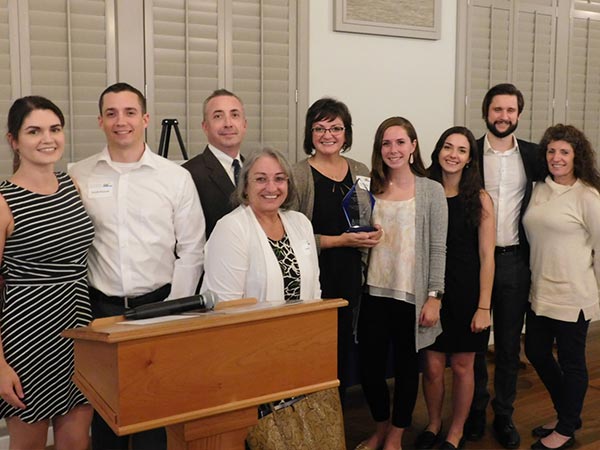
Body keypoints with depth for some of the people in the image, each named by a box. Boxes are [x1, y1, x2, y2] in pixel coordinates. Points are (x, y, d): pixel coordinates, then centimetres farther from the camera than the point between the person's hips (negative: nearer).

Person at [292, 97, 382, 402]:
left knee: (344, 351, 10)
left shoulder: (360, 172, 9)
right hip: (314, 277, -5)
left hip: (350, 276, 5)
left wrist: (372, 234, -1)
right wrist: (339, 241, -16)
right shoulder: (299, 175, -7)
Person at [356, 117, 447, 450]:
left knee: (406, 366, 9)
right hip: (374, 292, 3)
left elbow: (438, 248, -5)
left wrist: (434, 297, -9)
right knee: (368, 365, 7)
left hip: (412, 295, -3)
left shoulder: (431, 190, -3)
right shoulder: (371, 189, 6)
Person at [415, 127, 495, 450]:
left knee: (462, 366, 10)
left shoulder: (480, 199, -5)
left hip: (466, 293, -2)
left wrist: (484, 306, -10)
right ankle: (433, 424, 33)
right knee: (432, 366, 6)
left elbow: (486, 256, -6)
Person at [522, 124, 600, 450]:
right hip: (540, 291, 7)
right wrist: (536, 275, 8)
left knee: (570, 361, 6)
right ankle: (567, 414, 37)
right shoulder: (539, 190, 6)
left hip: (572, 295, -7)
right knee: (536, 352, 15)